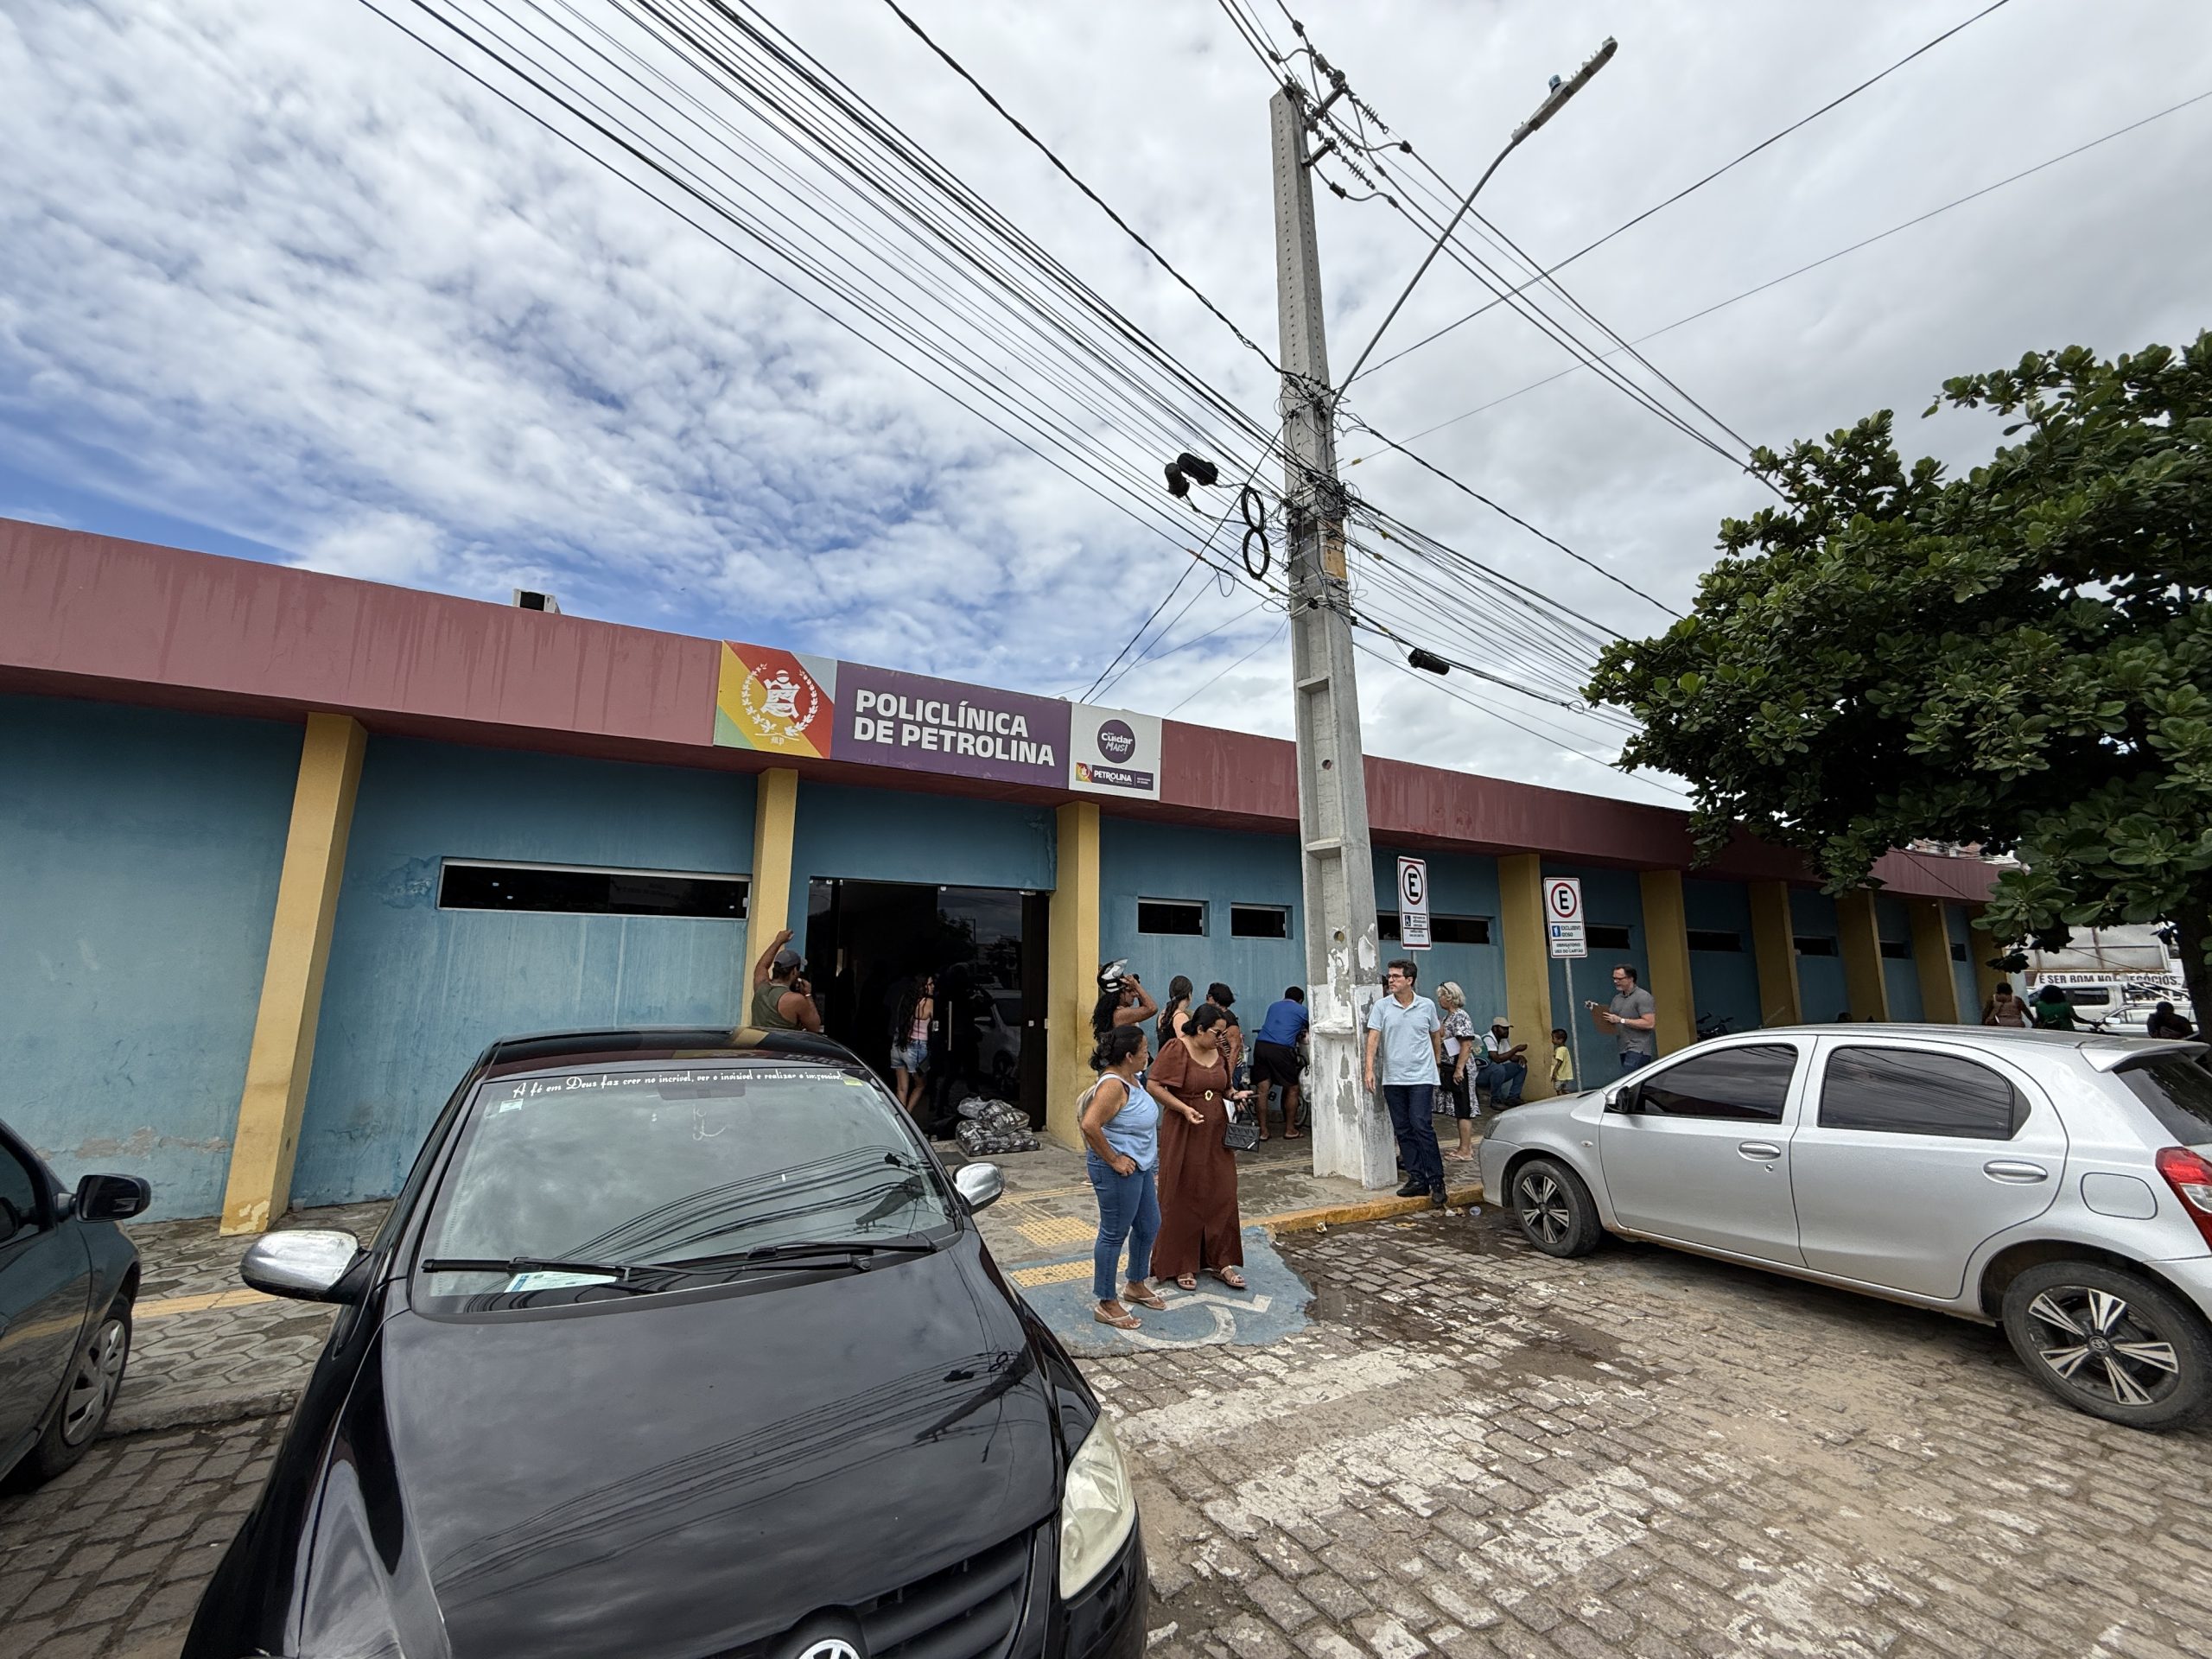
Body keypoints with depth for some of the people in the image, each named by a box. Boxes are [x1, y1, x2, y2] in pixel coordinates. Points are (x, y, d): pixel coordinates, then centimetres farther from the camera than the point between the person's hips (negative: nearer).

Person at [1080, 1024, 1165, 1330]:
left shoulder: (1130, 1079, 4)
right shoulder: (1113, 1085, -26)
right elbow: (1090, 1126, -35)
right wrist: (1114, 1160, -25)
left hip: (1141, 1167, 10)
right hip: (1119, 1173, -10)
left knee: (1149, 1226, 21)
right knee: (1114, 1234, 5)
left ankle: (1136, 1285, 42)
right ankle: (1106, 1305, 21)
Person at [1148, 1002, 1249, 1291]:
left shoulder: (1219, 1051, 6)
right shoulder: (1176, 1050, -15)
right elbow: (1153, 1085, -17)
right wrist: (1184, 1108, -24)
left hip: (1216, 1134, 6)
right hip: (1183, 1136, -6)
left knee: (1222, 1196, 9)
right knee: (1183, 1199, 6)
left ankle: (1220, 1261, 24)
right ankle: (1181, 1266, 20)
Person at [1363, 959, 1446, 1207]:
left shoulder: (1427, 1006, 1)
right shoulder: (1381, 1006, 0)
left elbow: (1436, 1036, 17)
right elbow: (1373, 1037, -5)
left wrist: (1436, 1062, 23)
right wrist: (1370, 1069, -13)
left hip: (1421, 1077, -2)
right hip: (1393, 1078, 2)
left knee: (1421, 1126, -9)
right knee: (1403, 1130, 6)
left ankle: (1436, 1180, 2)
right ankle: (1417, 1179, 15)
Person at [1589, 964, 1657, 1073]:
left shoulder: (1643, 997, -8)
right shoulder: (1617, 999, 17)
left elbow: (1649, 1023, -17)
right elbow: (1610, 1023, 19)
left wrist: (1621, 1020, -17)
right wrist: (1597, 1011, 1)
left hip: (1639, 1049, -8)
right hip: (1625, 1050, 8)